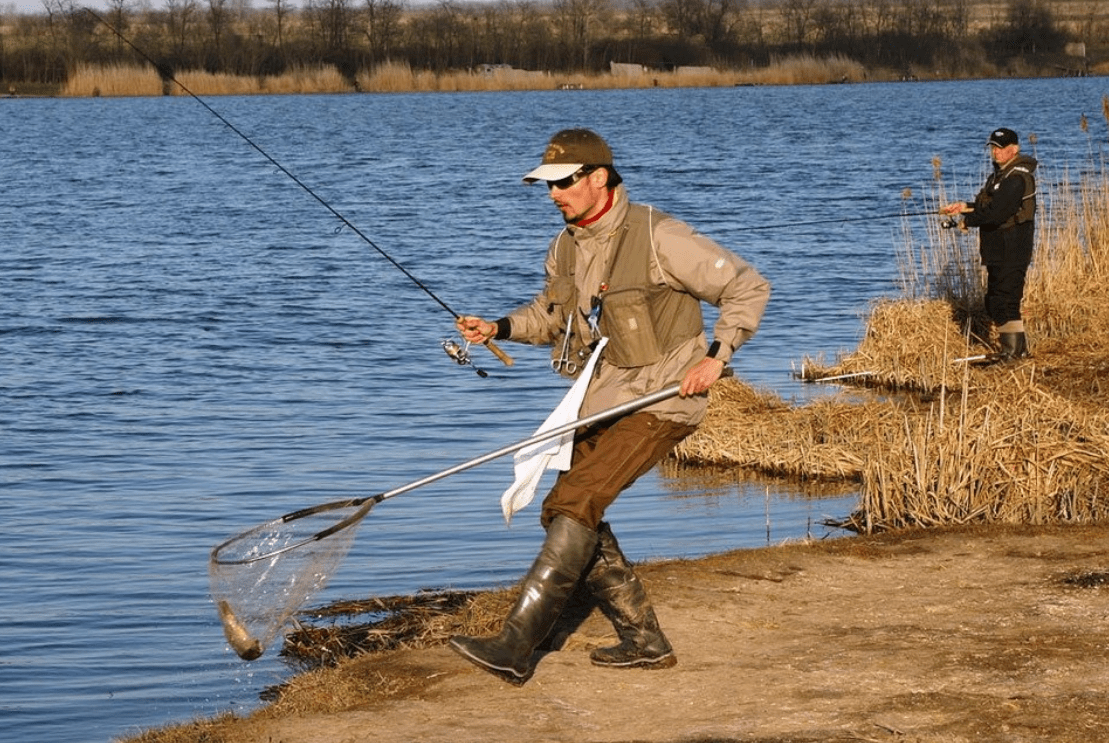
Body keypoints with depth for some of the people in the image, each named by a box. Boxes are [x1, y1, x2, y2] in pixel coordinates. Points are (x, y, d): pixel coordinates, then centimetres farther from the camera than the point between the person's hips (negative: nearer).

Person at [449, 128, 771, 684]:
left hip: (659, 399, -9)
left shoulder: (656, 237, -15)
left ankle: (515, 648, -23)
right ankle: (644, 641, 16)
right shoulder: (565, 249, 7)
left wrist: (716, 355, -19)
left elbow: (747, 287, -9)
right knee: (565, 515, 5)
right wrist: (498, 328, 5)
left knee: (573, 505, -20)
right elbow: (549, 315, 24)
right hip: (601, 399, 9)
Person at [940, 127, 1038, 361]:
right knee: (994, 302, 15)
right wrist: (964, 207, 4)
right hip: (997, 251, 11)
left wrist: (968, 221, -11)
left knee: (1005, 301, -11)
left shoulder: (1017, 177, -16)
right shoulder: (1000, 173, 18)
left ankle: (1012, 350, -8)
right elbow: (986, 206, 21)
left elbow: (997, 212, -23)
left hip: (1011, 251, -11)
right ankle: (1018, 347, 23)